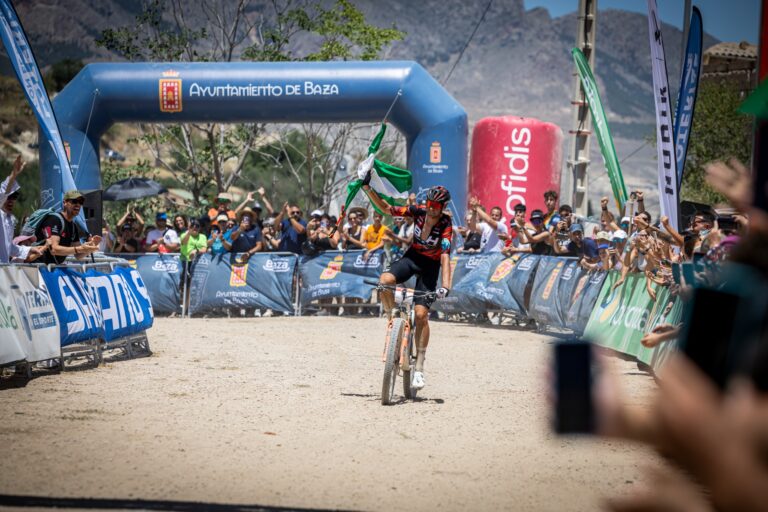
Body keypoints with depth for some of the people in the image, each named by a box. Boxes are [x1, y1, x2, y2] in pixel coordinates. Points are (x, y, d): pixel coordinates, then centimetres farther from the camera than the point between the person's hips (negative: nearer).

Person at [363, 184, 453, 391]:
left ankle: (419, 368, -5)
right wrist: (368, 189, -22)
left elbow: (445, 257, -32)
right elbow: (386, 208, -9)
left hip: (430, 266, -3)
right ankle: (392, 317, -2)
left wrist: (445, 286, -43)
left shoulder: (445, 226, -23)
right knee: (385, 280, -30)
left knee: (421, 314, -13)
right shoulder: (418, 212, -14)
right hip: (412, 257, 3)